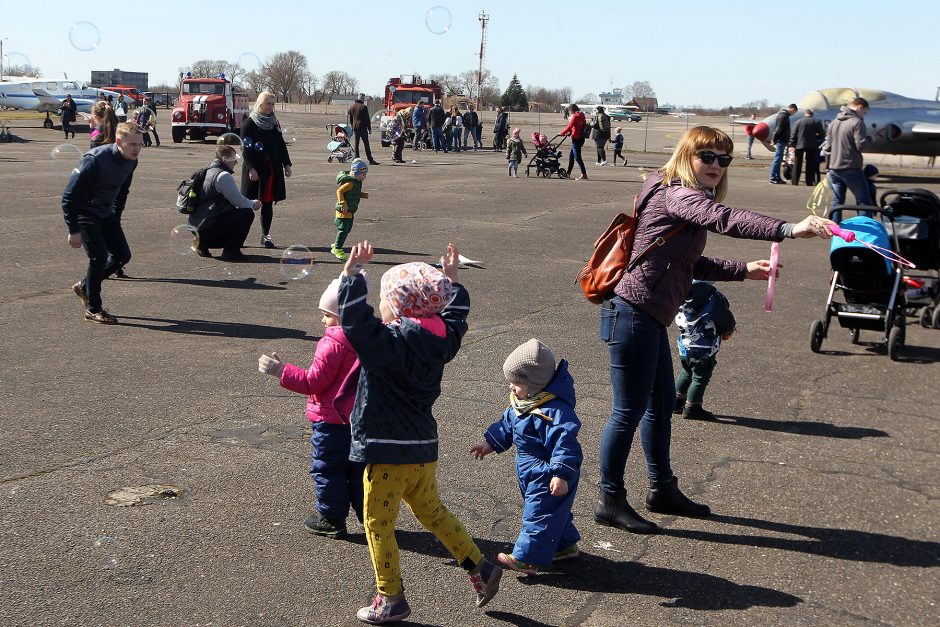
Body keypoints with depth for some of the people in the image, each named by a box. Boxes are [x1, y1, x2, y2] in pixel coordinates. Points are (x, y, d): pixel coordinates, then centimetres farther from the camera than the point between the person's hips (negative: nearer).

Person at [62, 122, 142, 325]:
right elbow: (69, 196, -24)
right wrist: (73, 231, -23)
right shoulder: (94, 160, -28)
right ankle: (93, 309, -1)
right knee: (99, 255, -16)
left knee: (123, 255, 3)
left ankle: (84, 286, 24)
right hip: (84, 214, -7)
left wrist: (116, 221, 13)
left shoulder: (131, 161, -5)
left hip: (105, 214, 7)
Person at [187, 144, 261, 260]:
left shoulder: (209, 171, 18)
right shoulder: (224, 176, -14)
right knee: (247, 213, -10)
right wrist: (253, 204, 5)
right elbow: (238, 201, -14)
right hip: (208, 227, -10)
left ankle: (204, 243, 14)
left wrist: (250, 203, 15)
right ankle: (230, 251, -8)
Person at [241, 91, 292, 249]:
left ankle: (266, 235, 14)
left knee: (268, 203, 7)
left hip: (273, 169, 5)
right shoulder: (249, 123, -4)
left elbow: (281, 145, 18)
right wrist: (251, 168, -18)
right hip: (255, 170, -5)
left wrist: (287, 164, 11)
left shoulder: (274, 123, 13)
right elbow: (246, 148, -10)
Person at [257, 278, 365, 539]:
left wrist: (280, 370, -16)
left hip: (332, 422, -8)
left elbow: (313, 382, -20)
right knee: (359, 468, 18)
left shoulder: (333, 345, -21)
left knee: (326, 469, 7)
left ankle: (332, 520, 14)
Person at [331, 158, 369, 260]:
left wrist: (364, 195, 9)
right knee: (343, 230, -9)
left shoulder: (357, 182, 11)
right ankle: (337, 249, -1)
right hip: (343, 211, -10)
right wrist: (343, 203, -34)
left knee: (347, 229, 18)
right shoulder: (350, 183, -21)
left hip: (350, 211, 10)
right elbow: (339, 191, -27)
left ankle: (337, 245, 33)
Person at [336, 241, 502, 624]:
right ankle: (481, 568, 25)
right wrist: (451, 279, 31)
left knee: (378, 524, 7)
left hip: (388, 453, -8)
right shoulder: (441, 339, 0)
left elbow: (355, 320, -32)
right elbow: (456, 314, 20)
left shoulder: (390, 344, -22)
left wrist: (352, 273, -26)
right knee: (430, 510, 25)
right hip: (424, 448, 8)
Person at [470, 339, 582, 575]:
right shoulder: (520, 404, 3)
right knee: (552, 511, 23)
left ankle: (526, 558, 3)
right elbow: (507, 425, 20)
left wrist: (561, 474, -36)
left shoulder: (552, 412, -29)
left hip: (549, 478, -10)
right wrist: (490, 444, 22)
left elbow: (565, 444, -32)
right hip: (533, 474, 11)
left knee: (539, 514, -3)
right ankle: (566, 545, 39)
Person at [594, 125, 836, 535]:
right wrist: (788, 230, -43)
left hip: (650, 318, 11)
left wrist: (743, 271, 17)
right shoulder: (676, 194, -14)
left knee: (662, 403, 20)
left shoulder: (685, 201, 18)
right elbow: (724, 219, -33)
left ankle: (662, 489, 35)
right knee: (629, 411, -2)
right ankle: (610, 501, 11)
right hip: (633, 313, -11)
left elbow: (691, 264, 24)